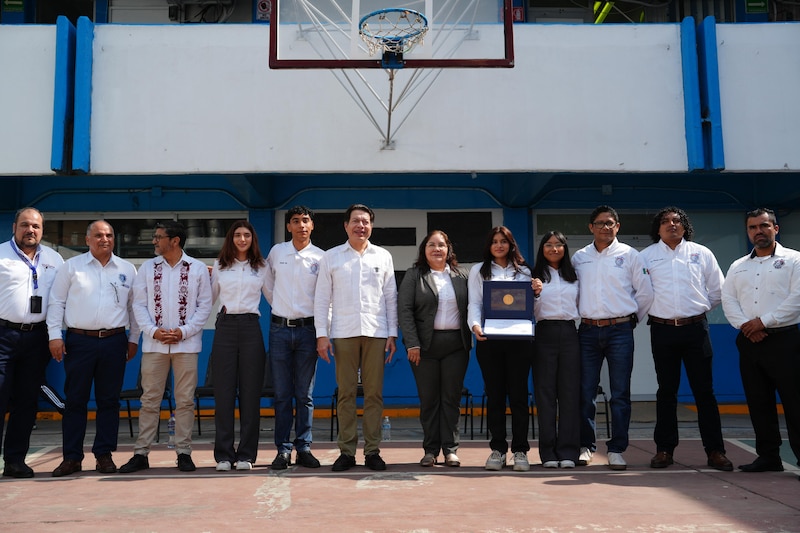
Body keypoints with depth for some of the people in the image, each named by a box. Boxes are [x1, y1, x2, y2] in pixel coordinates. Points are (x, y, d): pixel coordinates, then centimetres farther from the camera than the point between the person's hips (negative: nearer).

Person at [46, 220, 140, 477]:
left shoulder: (127, 269, 9)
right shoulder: (71, 266, 5)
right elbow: (56, 302, 5)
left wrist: (134, 339, 8)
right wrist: (55, 335, -3)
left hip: (114, 342, 1)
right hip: (78, 341, -1)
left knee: (109, 400, 5)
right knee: (75, 400, 3)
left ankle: (104, 455, 14)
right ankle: (72, 457, 11)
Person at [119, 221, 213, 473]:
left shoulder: (198, 269, 2)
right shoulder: (147, 267, 7)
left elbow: (205, 306, 0)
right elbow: (139, 304, 5)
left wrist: (184, 331, -11)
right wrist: (153, 331, -9)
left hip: (186, 343, -1)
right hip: (154, 344, 2)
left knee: (185, 400, 3)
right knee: (149, 400, 4)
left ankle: (184, 452, 11)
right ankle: (140, 454, 11)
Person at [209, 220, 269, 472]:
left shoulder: (261, 268, 10)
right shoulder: (219, 267, 11)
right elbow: (209, 298, 16)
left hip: (250, 327, 0)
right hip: (225, 327, 0)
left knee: (250, 392, 1)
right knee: (224, 391, -1)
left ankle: (246, 454, 8)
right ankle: (223, 454, 7)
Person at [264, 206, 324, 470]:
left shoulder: (321, 257, 0)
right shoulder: (276, 252, 5)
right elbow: (267, 284, 19)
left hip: (307, 329, -1)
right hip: (280, 328, 1)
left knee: (305, 394, 4)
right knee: (282, 394, 4)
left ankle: (304, 448, 12)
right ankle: (283, 449, 10)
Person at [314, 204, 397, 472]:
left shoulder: (383, 256, 12)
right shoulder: (331, 257, 9)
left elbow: (391, 297, 12)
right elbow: (322, 298, 7)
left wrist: (393, 334, 5)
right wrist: (322, 335, -1)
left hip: (376, 333, 1)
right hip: (343, 333, -1)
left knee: (374, 393, 2)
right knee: (346, 393, 1)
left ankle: (372, 451, 9)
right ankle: (346, 451, 8)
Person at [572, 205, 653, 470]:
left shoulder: (629, 255, 4)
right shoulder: (579, 257, 10)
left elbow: (645, 292, 8)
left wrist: (632, 318, 10)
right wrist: (582, 315, 8)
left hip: (620, 330, -2)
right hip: (588, 331, 2)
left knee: (620, 394, 0)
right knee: (585, 393, 4)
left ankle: (616, 450, 8)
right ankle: (586, 446, 16)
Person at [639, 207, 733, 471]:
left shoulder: (702, 253, 7)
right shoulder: (646, 256, 5)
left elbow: (717, 290, 13)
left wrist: (699, 309, 13)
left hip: (695, 328, 0)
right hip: (662, 329, 0)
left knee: (704, 390, 1)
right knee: (666, 390, 7)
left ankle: (715, 450, 8)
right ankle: (664, 449, 14)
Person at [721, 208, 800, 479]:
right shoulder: (738, 267, 16)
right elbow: (728, 300, 7)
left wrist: (764, 321, -13)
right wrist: (745, 325, -9)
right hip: (749, 342, 5)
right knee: (758, 403, 8)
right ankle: (768, 456, 16)